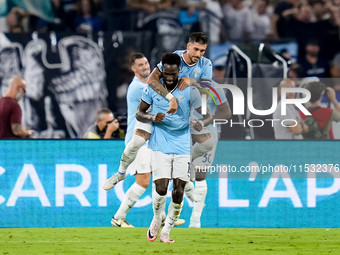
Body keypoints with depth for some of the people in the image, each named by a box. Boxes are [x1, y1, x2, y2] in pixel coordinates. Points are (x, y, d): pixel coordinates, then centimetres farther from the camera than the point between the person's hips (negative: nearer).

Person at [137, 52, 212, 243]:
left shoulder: (189, 91, -5)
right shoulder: (153, 88, -1)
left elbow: (208, 115, -5)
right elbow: (139, 113, 8)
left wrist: (202, 123, -30)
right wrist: (152, 117, -15)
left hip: (183, 147, 0)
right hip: (160, 147, 0)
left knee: (179, 192, -4)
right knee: (161, 189, -13)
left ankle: (166, 232, 12)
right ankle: (157, 219, 18)